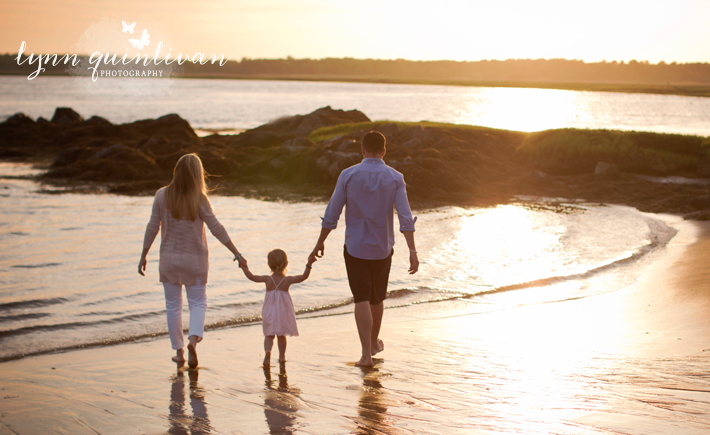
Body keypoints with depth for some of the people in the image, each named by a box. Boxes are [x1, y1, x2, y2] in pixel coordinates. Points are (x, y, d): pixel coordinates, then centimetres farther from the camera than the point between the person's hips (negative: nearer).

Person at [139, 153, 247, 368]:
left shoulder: (162, 196, -8)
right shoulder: (199, 199, -12)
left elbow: (152, 227, -4)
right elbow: (216, 229, -11)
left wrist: (144, 256, 7)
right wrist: (237, 254, -5)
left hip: (169, 258, 1)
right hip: (194, 259, -1)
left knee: (173, 306, 14)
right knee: (198, 302, 12)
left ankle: (179, 351, 18)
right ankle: (193, 339, -13)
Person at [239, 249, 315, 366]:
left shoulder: (267, 279, -5)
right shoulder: (288, 280, -8)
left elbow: (251, 277, 4)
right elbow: (304, 277, -9)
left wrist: (244, 267, 19)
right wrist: (309, 265, -5)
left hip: (269, 312, 0)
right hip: (283, 312, 0)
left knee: (269, 335, 4)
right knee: (282, 335, 16)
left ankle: (267, 352, -21)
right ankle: (282, 356, 21)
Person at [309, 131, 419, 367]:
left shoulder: (348, 175, -8)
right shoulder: (395, 178, -6)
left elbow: (332, 213, -5)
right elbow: (405, 217, -13)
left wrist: (320, 243, 6)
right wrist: (413, 252, -14)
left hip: (355, 248, -2)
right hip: (382, 249, 2)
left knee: (362, 299, -1)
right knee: (377, 297, 20)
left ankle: (367, 353, -10)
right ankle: (374, 341, 38)